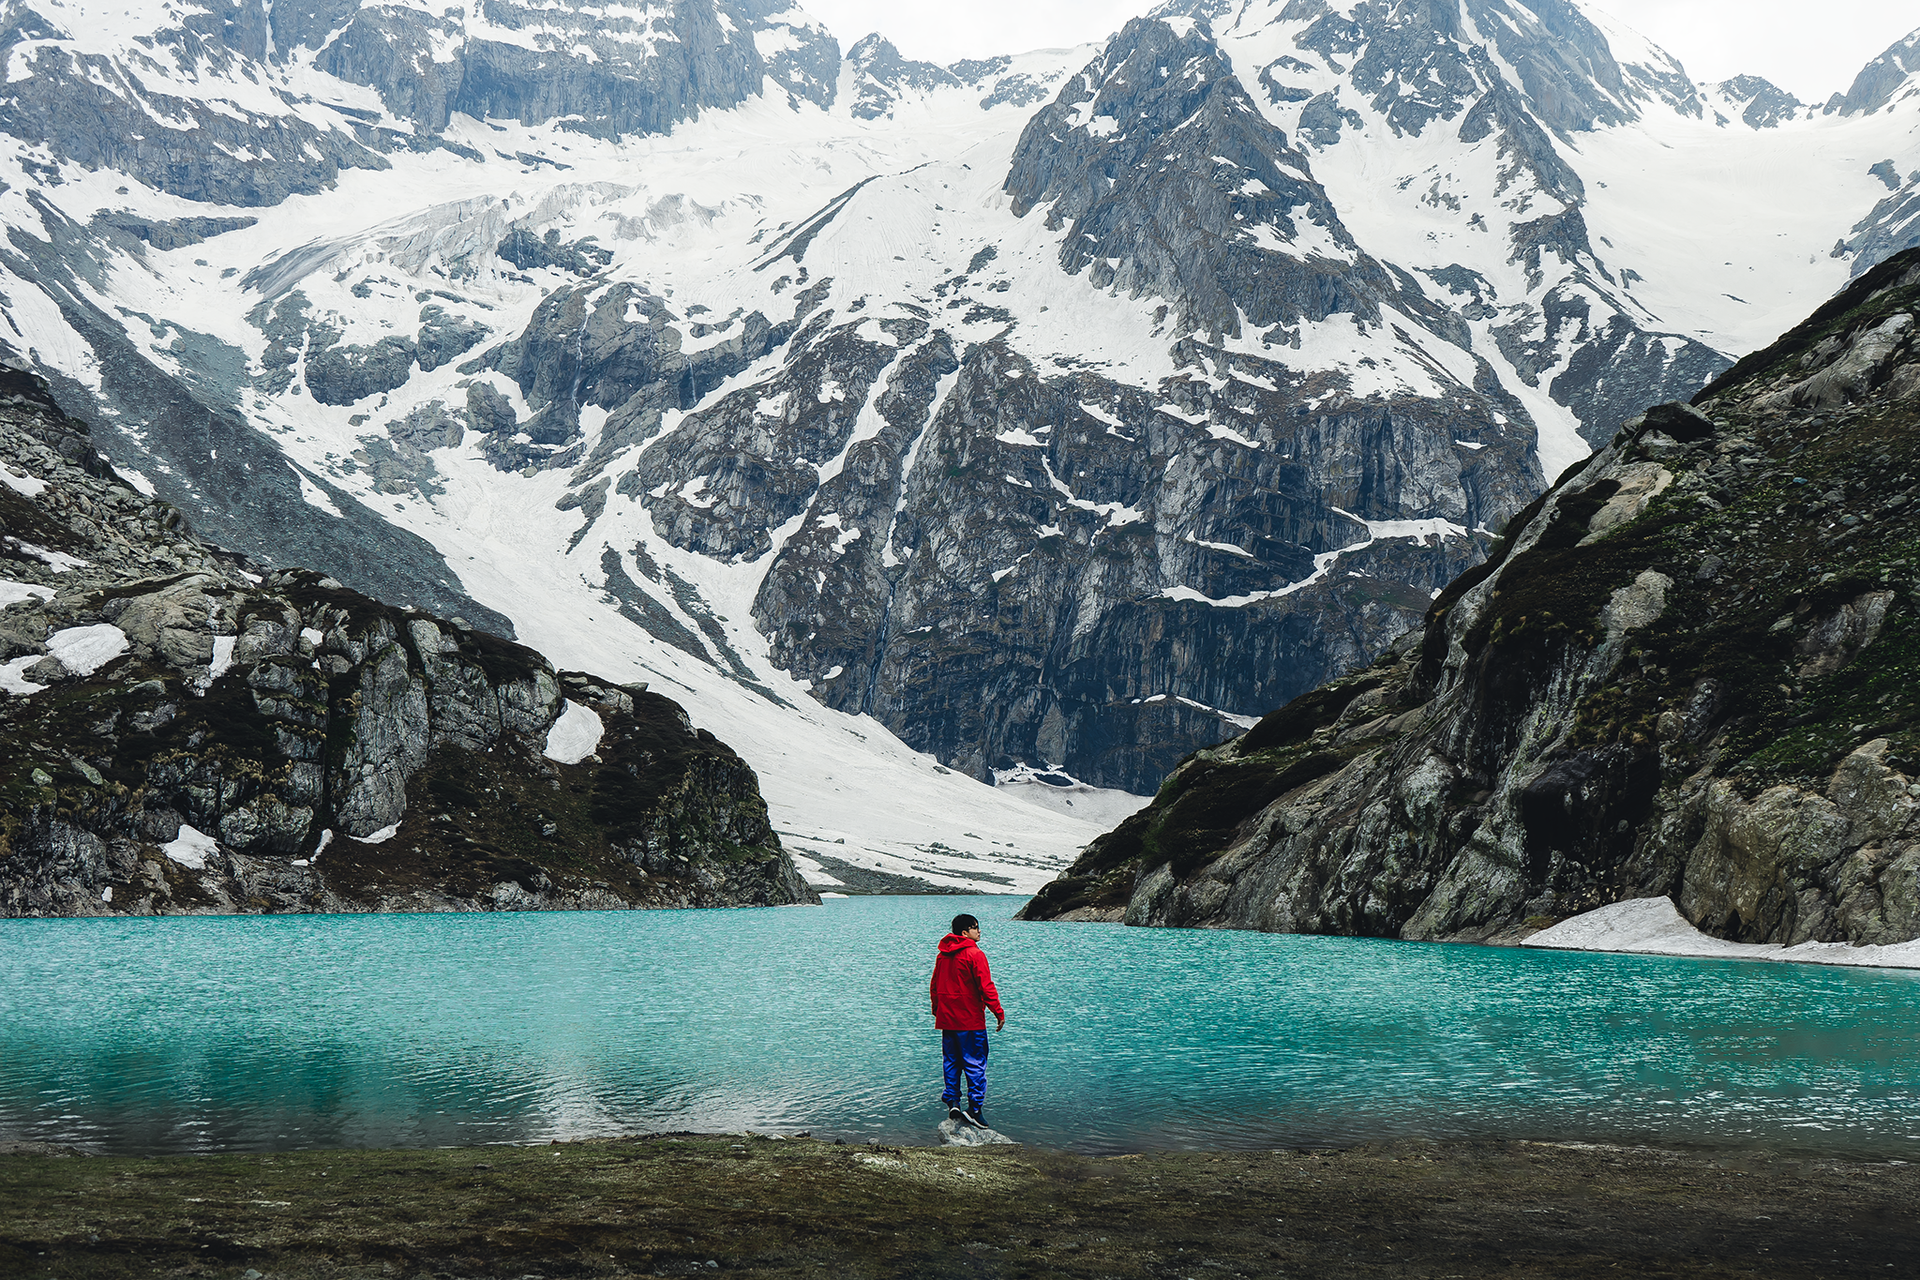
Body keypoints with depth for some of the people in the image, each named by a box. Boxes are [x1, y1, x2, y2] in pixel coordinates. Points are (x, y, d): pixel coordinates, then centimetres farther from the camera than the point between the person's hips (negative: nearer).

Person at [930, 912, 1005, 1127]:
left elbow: (934, 986, 18)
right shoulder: (975, 954, -12)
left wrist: (937, 1011, 28)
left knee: (952, 1061, 13)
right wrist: (999, 1013, -10)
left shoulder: (942, 954, 11)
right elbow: (986, 987, -15)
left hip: (946, 1019, 7)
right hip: (970, 1020, -7)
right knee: (975, 1063, -1)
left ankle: (952, 1101, 9)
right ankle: (975, 1107, -3)